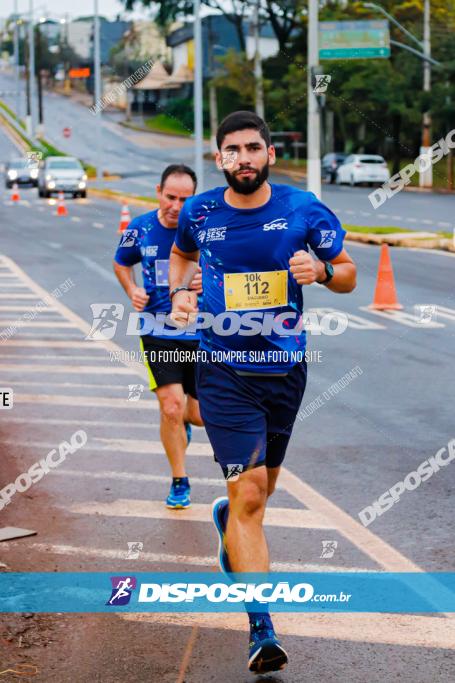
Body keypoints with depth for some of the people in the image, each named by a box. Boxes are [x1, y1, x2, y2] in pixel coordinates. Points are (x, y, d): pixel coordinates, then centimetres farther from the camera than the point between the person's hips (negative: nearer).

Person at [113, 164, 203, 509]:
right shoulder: (140, 229, -2)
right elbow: (121, 263, 18)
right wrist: (133, 291, -1)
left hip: (200, 332, 0)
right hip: (158, 333, 0)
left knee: (200, 415, 5)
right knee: (171, 406, -12)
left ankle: (181, 419, 45)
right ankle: (180, 483, 7)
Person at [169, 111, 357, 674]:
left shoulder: (304, 210, -5)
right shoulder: (198, 213, -3)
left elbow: (348, 275, 4)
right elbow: (181, 253, 21)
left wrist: (322, 270, -18)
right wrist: (179, 290, 1)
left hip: (285, 369, 2)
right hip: (225, 373, -2)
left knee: (263, 484, 21)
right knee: (249, 497, -11)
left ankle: (227, 518, 58)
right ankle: (261, 629, -7)